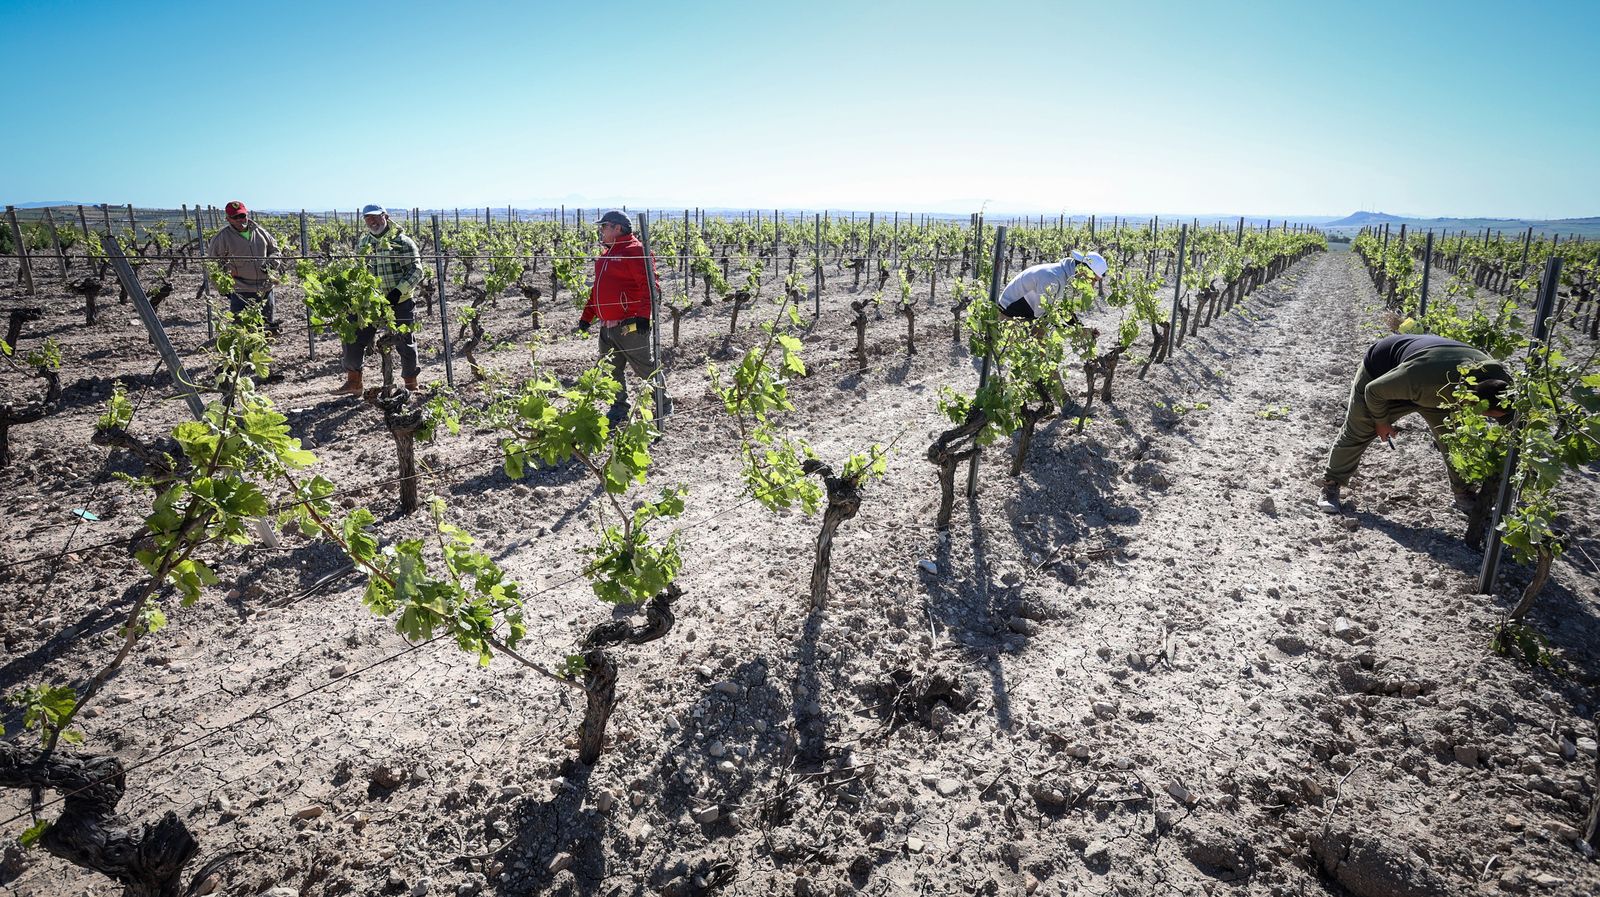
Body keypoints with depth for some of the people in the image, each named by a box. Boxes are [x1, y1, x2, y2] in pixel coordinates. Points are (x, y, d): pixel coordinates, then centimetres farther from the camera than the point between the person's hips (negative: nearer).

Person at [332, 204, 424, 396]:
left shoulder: (402, 241, -6)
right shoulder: (363, 243, 13)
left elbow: (416, 270, -10)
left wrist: (399, 291, -20)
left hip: (399, 302, -5)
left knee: (405, 343, 4)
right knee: (353, 339, 1)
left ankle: (411, 384, 20)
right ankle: (353, 382, 13)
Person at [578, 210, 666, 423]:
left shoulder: (635, 251, -10)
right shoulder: (605, 255, 19)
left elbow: (648, 285, -19)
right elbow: (597, 290, 25)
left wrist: (643, 315, -27)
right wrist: (586, 316, 22)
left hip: (630, 326, -9)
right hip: (607, 327, 9)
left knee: (645, 368, 2)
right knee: (611, 372, 13)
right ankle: (619, 409, 25)